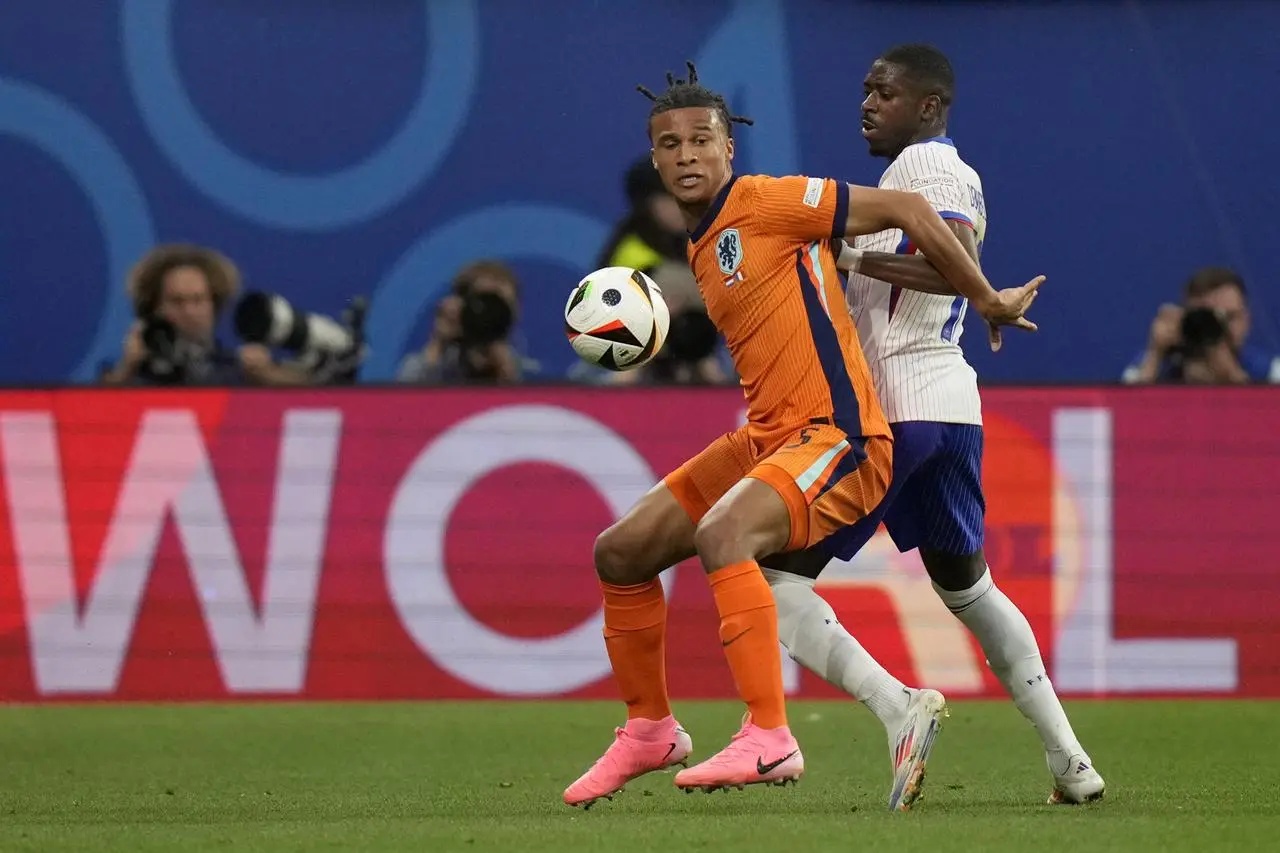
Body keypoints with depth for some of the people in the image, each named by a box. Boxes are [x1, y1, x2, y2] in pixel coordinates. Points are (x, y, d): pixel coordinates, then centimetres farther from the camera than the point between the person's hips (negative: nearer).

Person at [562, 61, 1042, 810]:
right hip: (765, 438, 9)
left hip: (836, 438, -9)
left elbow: (906, 210, -11)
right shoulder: (701, 247, 16)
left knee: (721, 535, -35)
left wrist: (987, 300, -6)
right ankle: (650, 730, 25)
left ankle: (769, 740, -37)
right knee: (621, 552, 9)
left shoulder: (764, 202, -10)